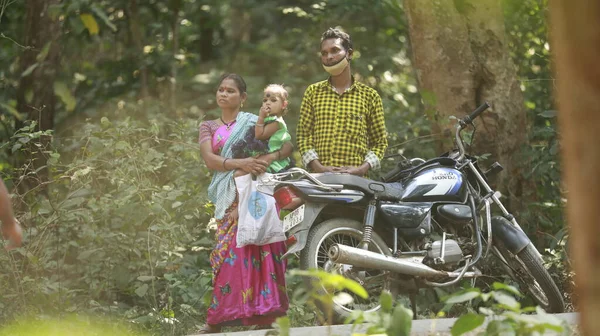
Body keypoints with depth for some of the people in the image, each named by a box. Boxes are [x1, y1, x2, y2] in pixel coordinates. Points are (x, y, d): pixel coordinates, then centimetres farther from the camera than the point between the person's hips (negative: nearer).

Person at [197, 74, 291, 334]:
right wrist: (240, 163, -16)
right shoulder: (208, 127, 18)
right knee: (230, 252, -7)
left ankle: (264, 314, -11)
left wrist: (270, 157, -18)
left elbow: (288, 144, 3)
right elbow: (209, 159, 0)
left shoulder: (254, 122, 13)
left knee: (259, 250, -10)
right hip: (229, 198, 1)